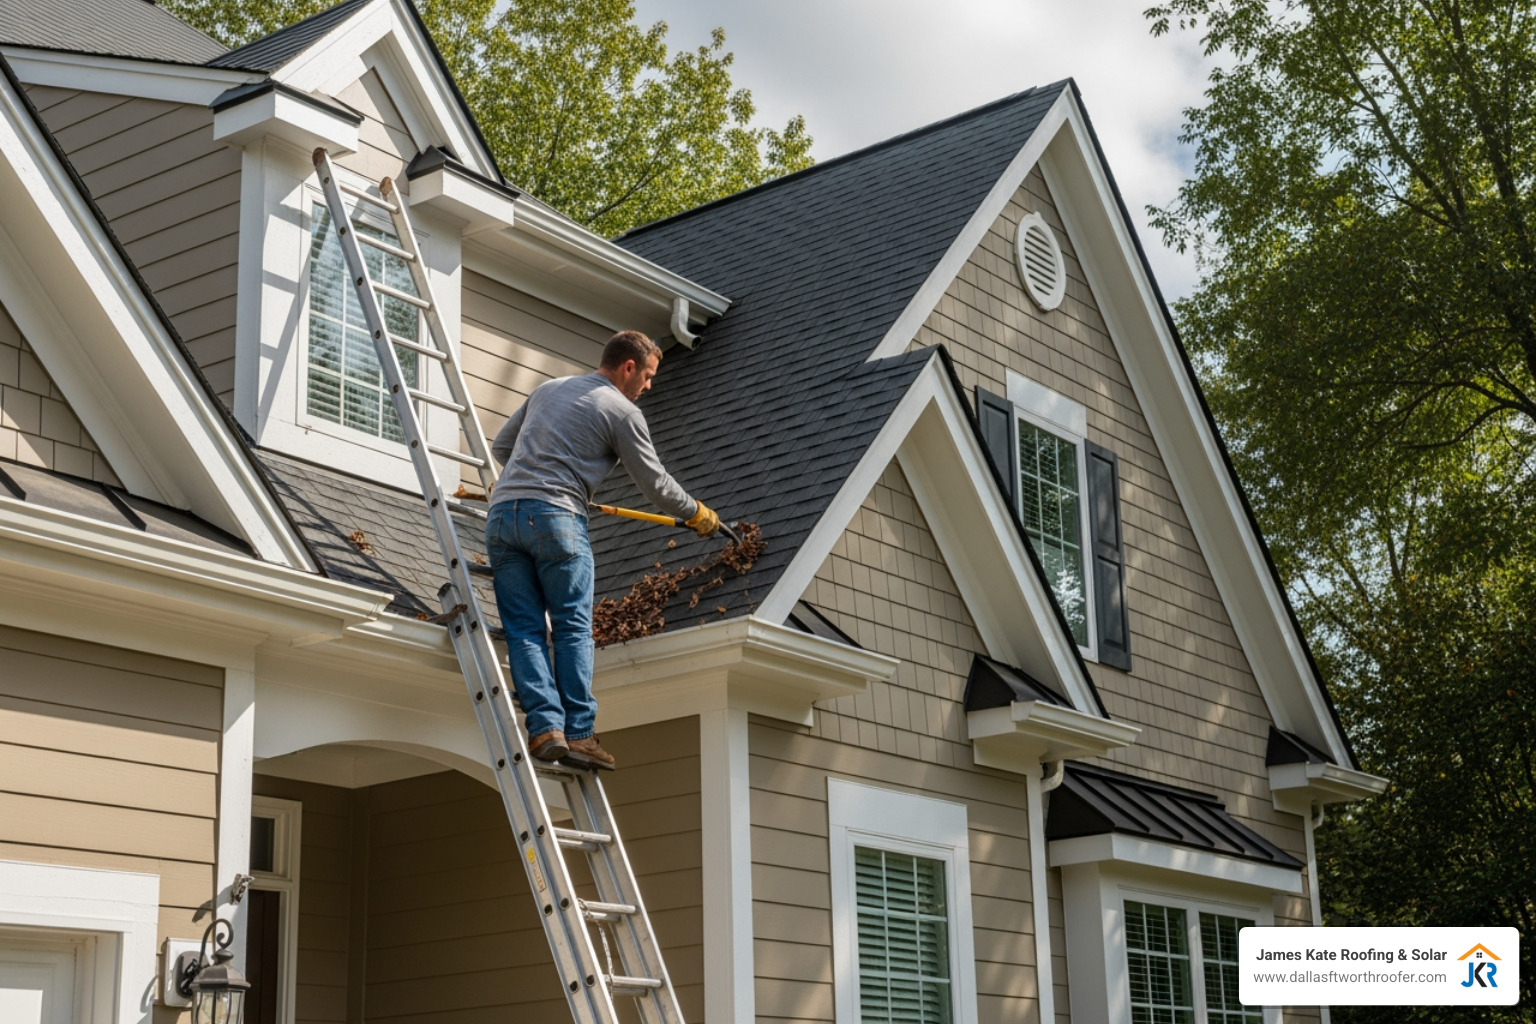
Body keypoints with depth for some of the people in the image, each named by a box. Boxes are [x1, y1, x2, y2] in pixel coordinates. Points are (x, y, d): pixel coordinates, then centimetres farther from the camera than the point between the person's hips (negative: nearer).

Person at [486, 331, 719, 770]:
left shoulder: (547, 389, 23)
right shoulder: (623, 412, 5)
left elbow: (500, 447, 29)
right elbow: (655, 483, 10)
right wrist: (697, 514, 25)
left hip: (501, 513, 6)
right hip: (555, 517, -5)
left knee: (524, 629, 2)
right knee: (573, 628, -1)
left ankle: (546, 727, -9)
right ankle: (578, 733, -6)